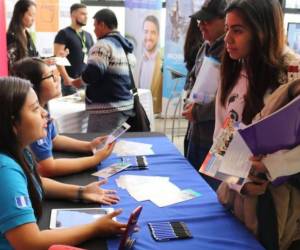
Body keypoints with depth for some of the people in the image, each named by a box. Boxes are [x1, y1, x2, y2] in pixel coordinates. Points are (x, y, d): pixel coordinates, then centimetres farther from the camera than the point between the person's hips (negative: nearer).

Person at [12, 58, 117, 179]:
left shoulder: (41, 108, -2)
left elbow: (53, 139, 14)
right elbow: (49, 169, -25)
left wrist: (89, 145, 0)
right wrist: (96, 159, -20)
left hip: (42, 178, 8)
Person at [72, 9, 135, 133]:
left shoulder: (103, 45, -12)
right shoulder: (126, 46, 16)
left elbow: (93, 73, -23)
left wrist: (79, 81, -4)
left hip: (107, 109, -9)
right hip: (126, 105, 9)